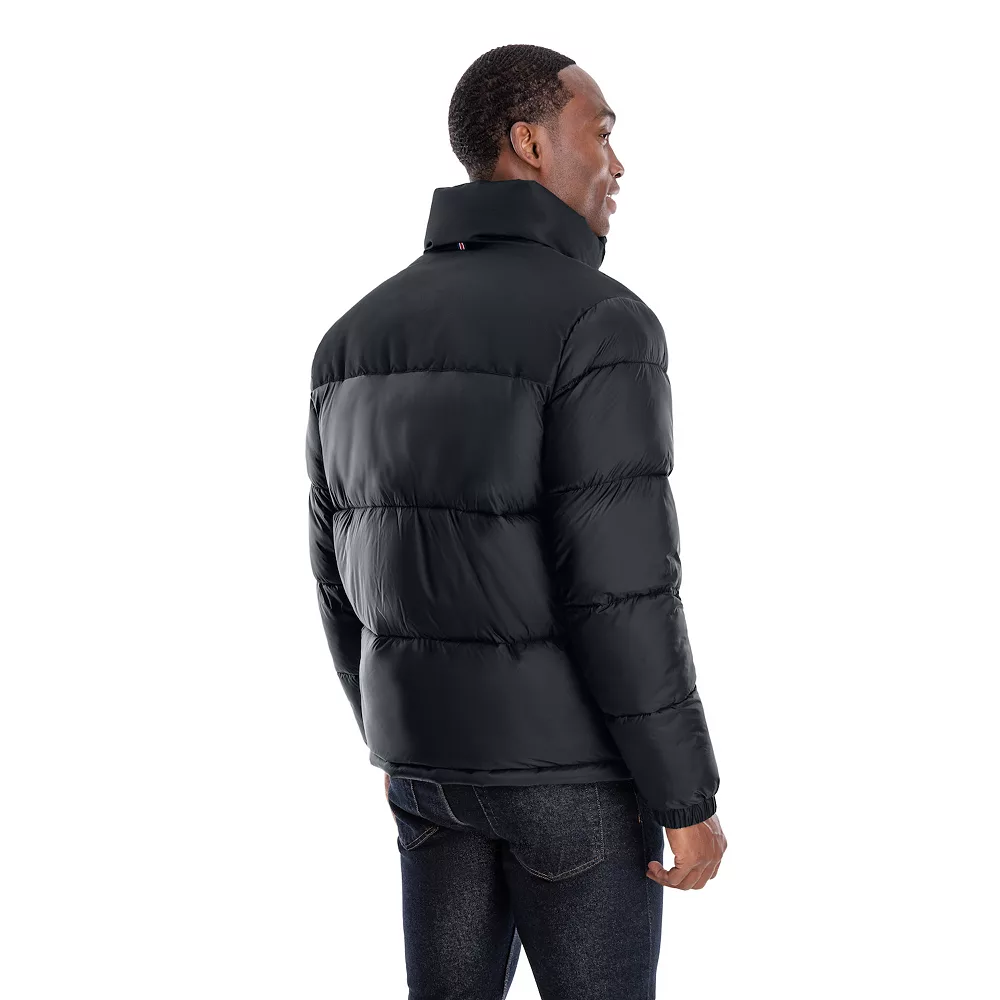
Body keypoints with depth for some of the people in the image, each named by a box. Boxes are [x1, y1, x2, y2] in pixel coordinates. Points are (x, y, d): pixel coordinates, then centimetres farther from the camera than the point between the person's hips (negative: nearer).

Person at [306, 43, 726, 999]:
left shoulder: (362, 333, 4)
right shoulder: (599, 324, -19)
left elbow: (344, 567, 9)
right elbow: (617, 590, -23)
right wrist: (689, 795, -14)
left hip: (438, 747, 7)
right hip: (569, 759, -6)